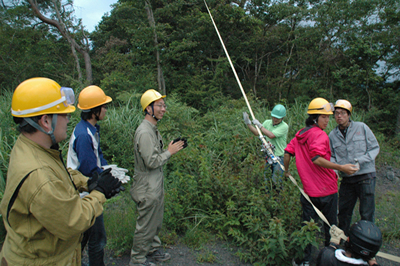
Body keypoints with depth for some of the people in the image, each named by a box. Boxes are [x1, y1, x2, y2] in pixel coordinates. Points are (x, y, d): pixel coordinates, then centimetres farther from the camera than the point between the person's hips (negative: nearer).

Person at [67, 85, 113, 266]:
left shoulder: (92, 129, 5)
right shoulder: (84, 135, -27)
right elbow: (90, 170, -24)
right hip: (87, 195, -10)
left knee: (83, 233, 25)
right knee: (97, 237, 4)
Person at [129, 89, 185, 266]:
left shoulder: (153, 129, 10)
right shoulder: (144, 132, -23)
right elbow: (151, 161, -27)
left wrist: (172, 148, 3)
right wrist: (170, 152, -15)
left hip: (156, 186, 10)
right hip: (148, 189, -10)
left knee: (156, 222, 23)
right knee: (146, 225, 6)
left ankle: (153, 250, 41)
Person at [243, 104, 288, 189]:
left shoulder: (284, 126, -13)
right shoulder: (267, 122, 6)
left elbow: (271, 135, -23)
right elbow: (257, 133, 5)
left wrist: (259, 125, -17)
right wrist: (248, 123, -7)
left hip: (279, 157, -5)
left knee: (275, 182, -5)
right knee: (266, 180, 12)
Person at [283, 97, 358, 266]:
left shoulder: (300, 134, 7)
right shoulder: (320, 135, -15)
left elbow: (287, 153, 6)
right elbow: (316, 159, -27)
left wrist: (286, 171, 20)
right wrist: (341, 168, -26)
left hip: (309, 190, 6)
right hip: (327, 189, -5)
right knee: (330, 226, 15)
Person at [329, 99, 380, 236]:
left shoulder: (361, 127, -1)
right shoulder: (332, 135, 6)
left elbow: (374, 148, 1)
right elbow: (331, 156, 14)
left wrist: (360, 161, -14)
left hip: (365, 176, -3)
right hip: (347, 179, 3)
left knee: (367, 214, 2)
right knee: (343, 211, 13)